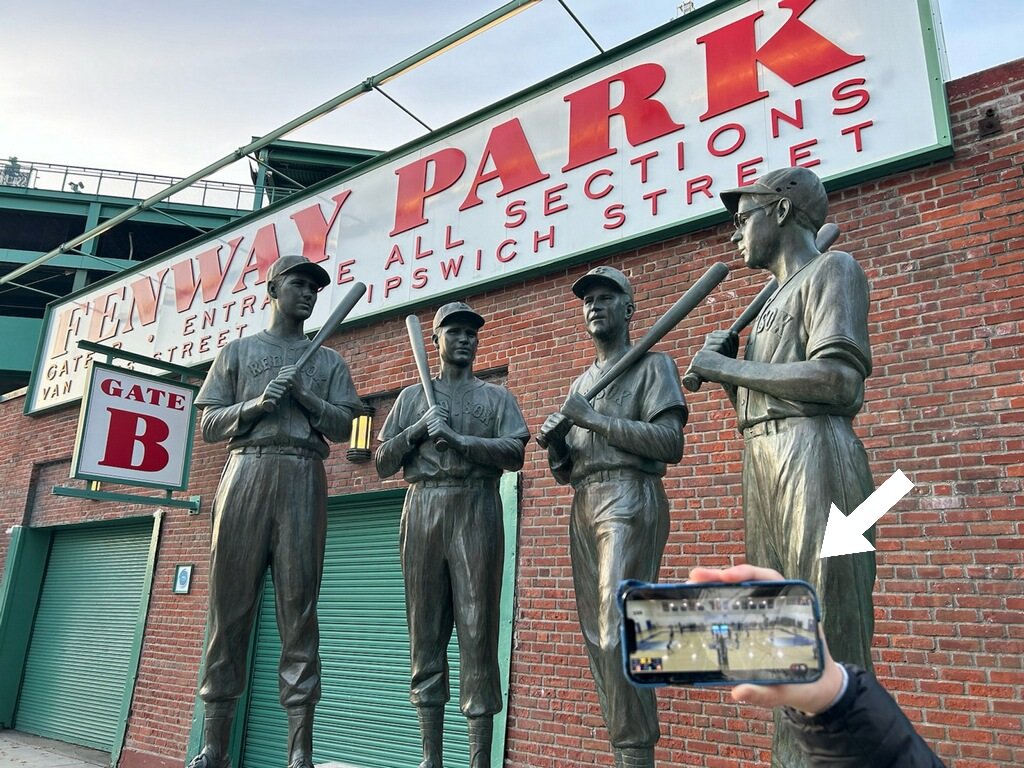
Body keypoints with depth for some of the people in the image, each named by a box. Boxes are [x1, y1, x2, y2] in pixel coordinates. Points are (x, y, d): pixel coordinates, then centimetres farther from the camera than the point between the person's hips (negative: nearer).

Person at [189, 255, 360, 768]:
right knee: (230, 603, -2)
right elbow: (209, 426, 10)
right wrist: (256, 403, -7)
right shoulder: (238, 352, 18)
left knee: (299, 608, -5)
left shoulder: (328, 362, 20)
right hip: (246, 473, 0)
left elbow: (342, 425, 8)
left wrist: (302, 393, -6)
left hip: (303, 480, 0)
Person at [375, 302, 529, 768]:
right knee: (425, 632, 1)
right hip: (422, 511, 2)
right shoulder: (412, 397, 20)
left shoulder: (495, 397, 15)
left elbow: (515, 453, 0)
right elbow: (383, 463, 13)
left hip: (476, 511, -2)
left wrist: (457, 438, -10)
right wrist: (417, 430, -3)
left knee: (478, 631, -5)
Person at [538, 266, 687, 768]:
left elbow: (671, 444, -10)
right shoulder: (579, 384, 25)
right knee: (598, 638, 4)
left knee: (618, 632, -16)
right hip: (583, 507, 7)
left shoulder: (652, 365, 6)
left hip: (630, 499, -7)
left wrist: (593, 418, -11)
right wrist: (554, 444, 1)